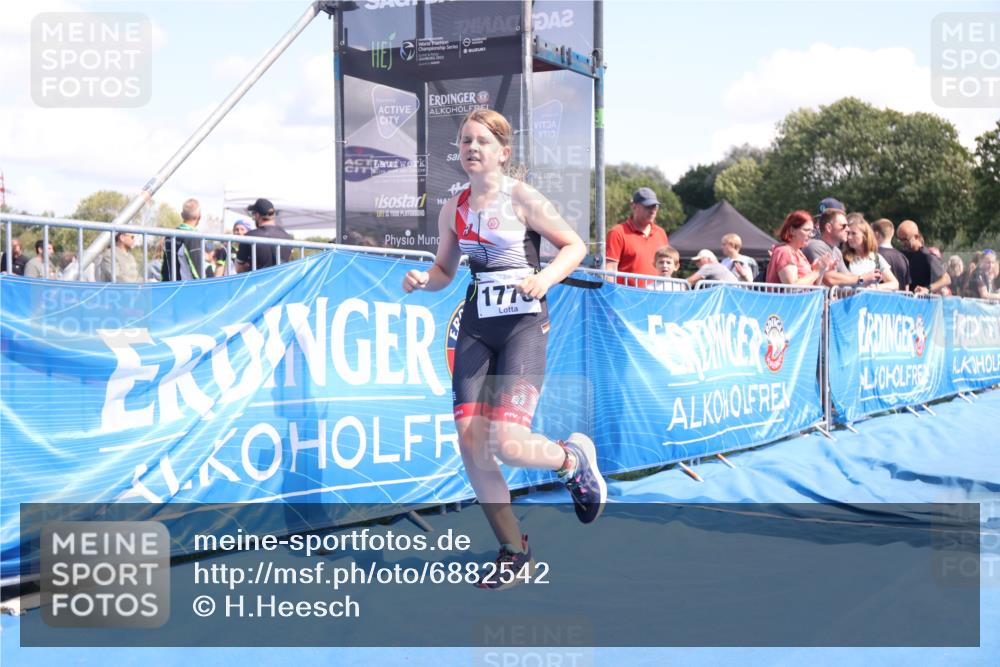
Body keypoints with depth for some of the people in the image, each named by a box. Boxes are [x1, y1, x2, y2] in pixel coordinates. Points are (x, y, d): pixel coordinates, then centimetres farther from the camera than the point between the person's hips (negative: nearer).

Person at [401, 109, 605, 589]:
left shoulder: (521, 198, -4)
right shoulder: (453, 210, 10)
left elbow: (575, 245, -2)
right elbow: (445, 270, 19)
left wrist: (545, 277, -19)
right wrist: (422, 280, -3)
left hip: (523, 323, -5)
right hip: (476, 327, 5)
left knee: (505, 442, -19)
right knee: (470, 442, -3)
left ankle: (574, 458, 17)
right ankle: (513, 550, 14)